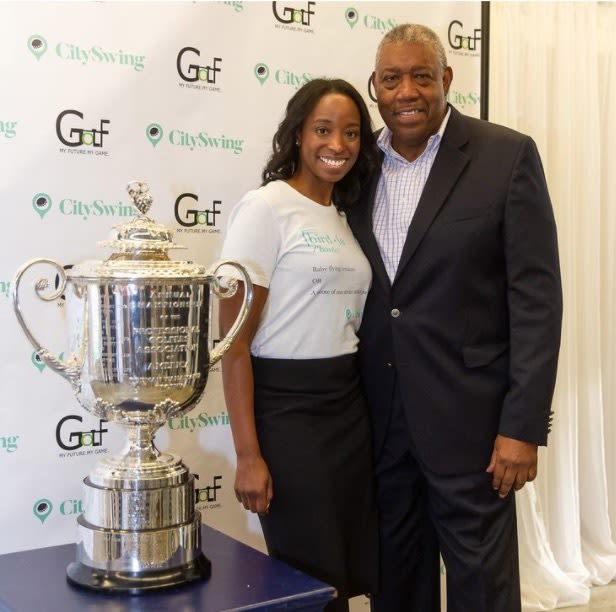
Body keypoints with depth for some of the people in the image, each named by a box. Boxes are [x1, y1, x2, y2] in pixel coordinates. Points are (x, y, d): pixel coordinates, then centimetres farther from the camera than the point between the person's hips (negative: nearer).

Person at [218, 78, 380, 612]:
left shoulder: (346, 215, 11)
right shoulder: (265, 207, -11)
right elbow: (235, 340, -14)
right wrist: (248, 456, -17)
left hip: (351, 407, 7)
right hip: (287, 409, -7)